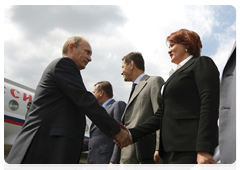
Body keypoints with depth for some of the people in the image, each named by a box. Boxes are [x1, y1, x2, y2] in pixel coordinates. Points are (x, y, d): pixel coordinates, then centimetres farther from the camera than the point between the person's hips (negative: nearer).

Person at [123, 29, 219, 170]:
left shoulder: (202, 63, 3)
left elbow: (209, 106, -11)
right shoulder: (176, 74, 25)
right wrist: (132, 134, 8)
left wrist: (204, 150, -20)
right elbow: (161, 115, 19)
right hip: (171, 150, 7)